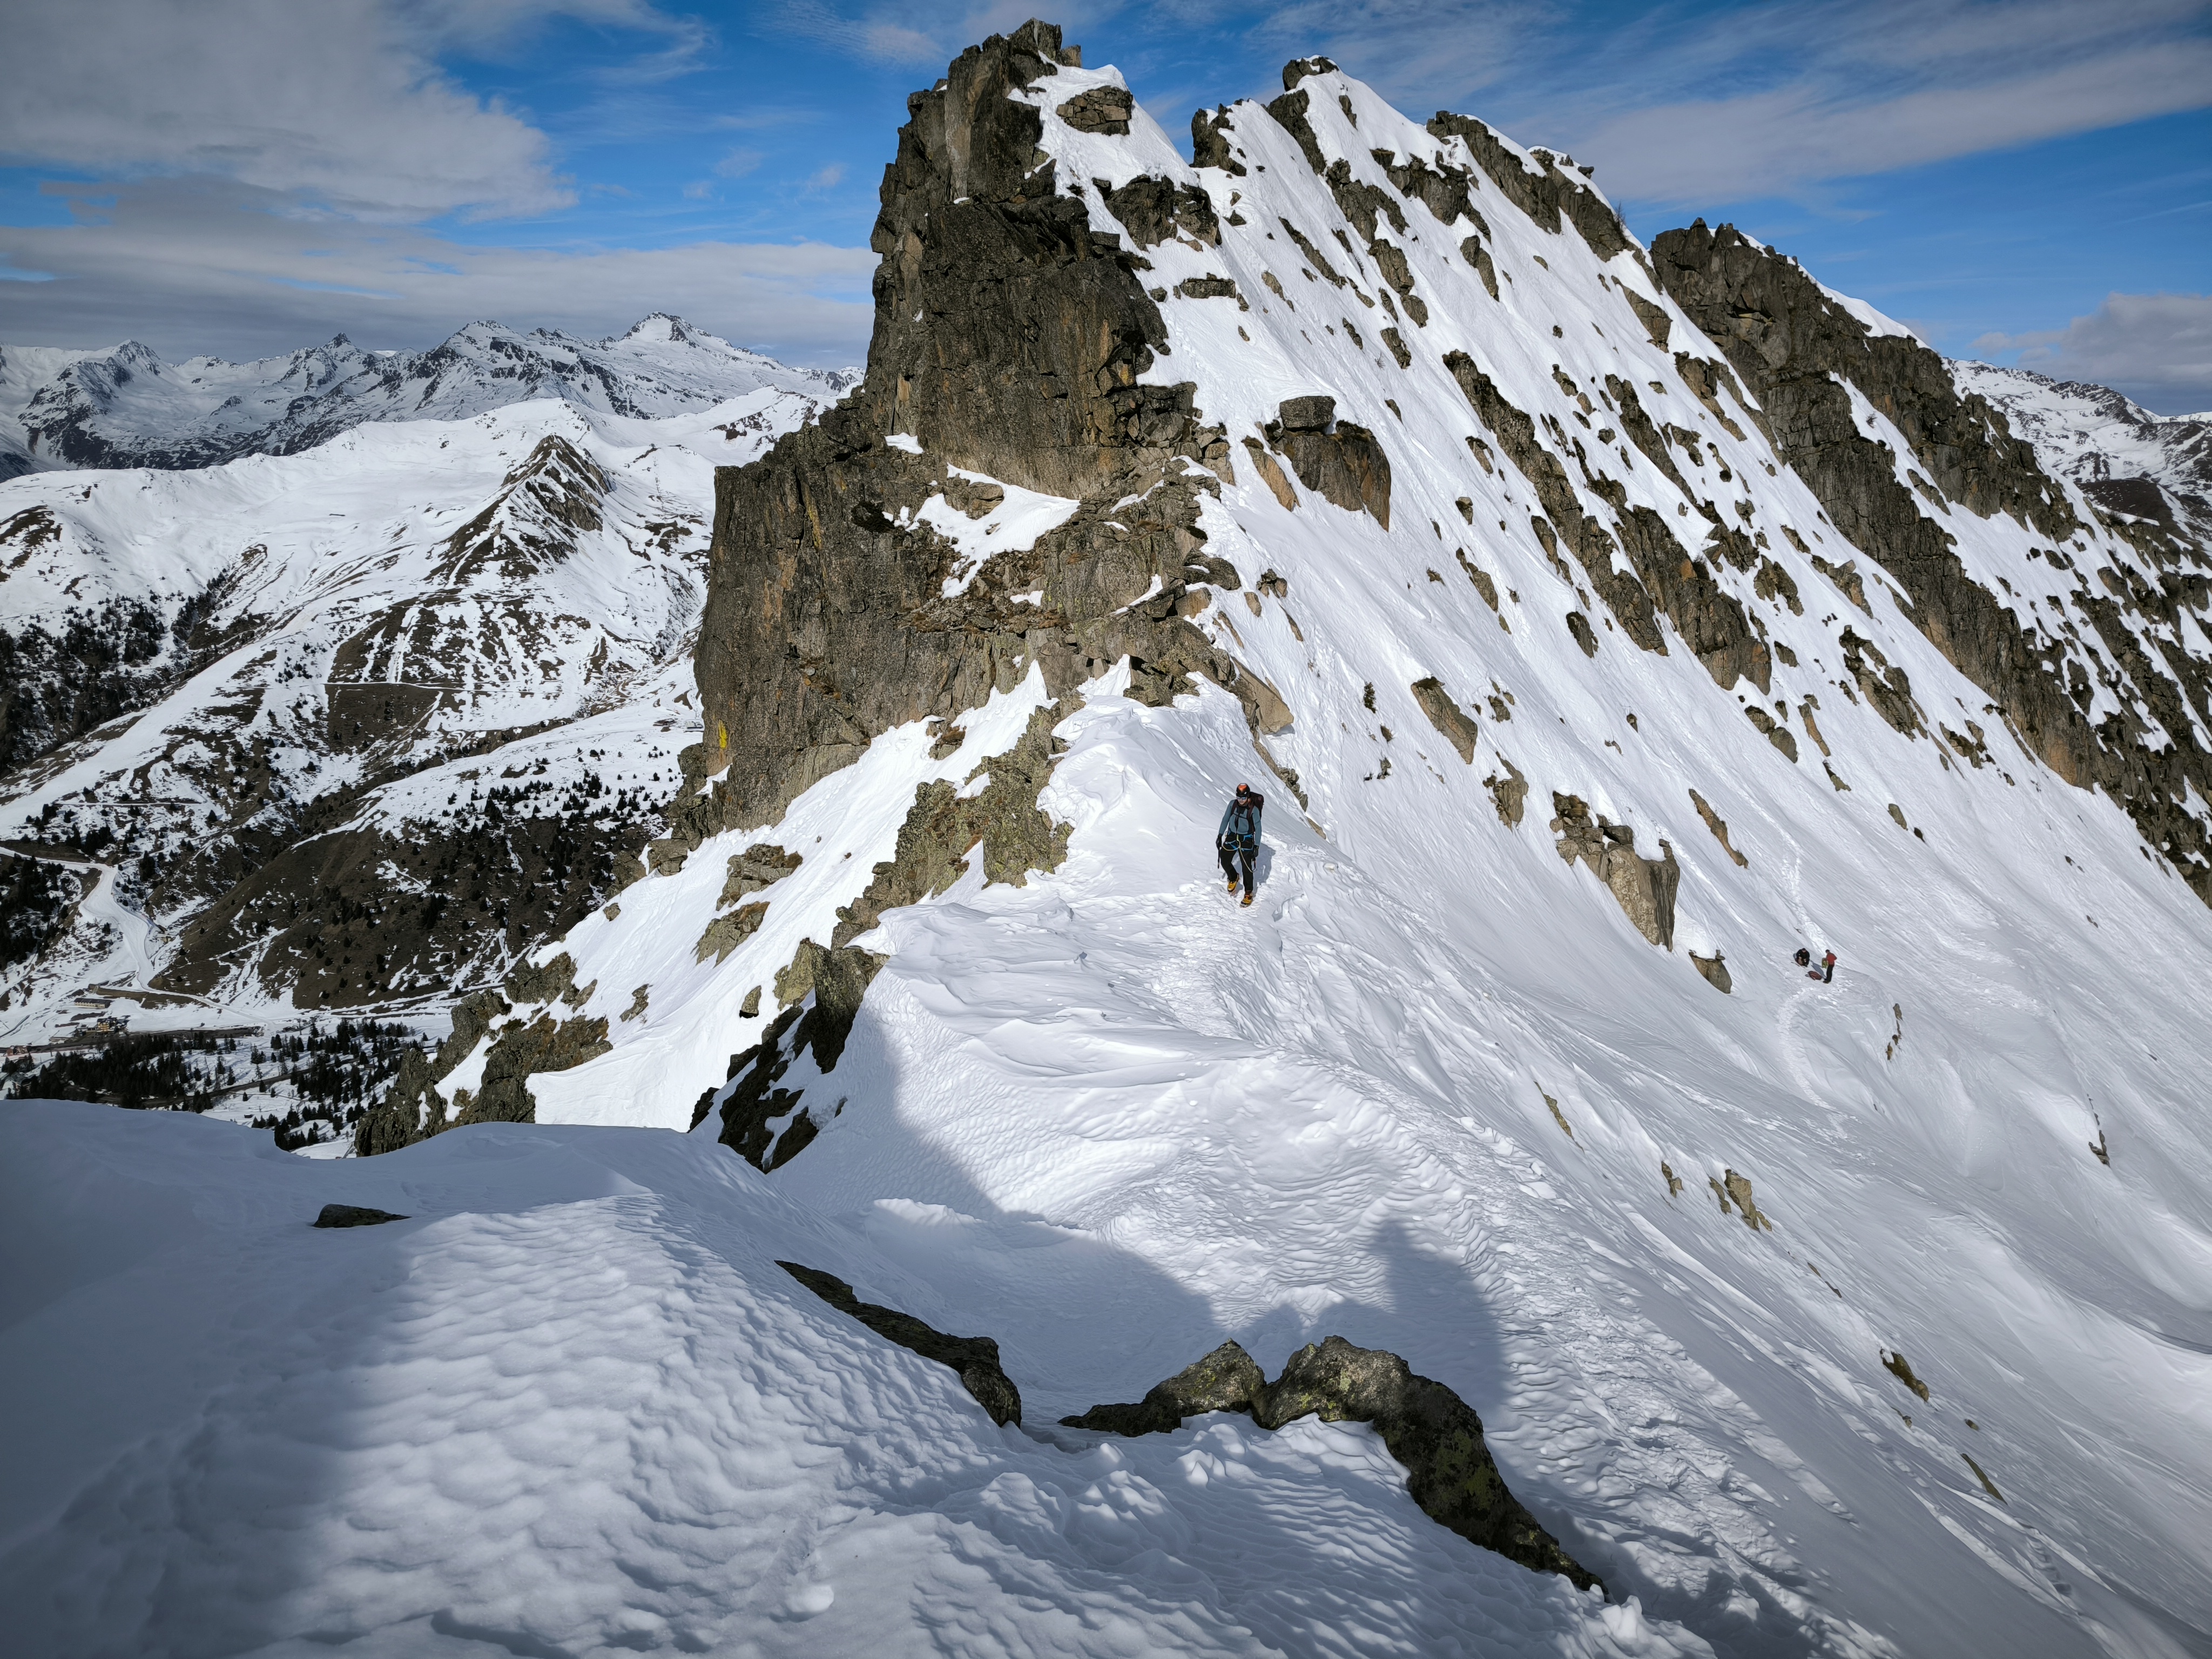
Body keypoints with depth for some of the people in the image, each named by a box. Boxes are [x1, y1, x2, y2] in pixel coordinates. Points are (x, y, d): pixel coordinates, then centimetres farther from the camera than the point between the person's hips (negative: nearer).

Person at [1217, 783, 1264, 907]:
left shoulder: (1254, 810, -18)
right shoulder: (1233, 804, -7)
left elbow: (1258, 829, -12)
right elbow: (1225, 819, 5)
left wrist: (1257, 846, -12)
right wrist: (1220, 836, 7)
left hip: (1246, 840, -4)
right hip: (1232, 837, 4)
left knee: (1247, 868, 1)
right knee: (1225, 862, 9)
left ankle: (1248, 894, 15)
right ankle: (1233, 878, 39)